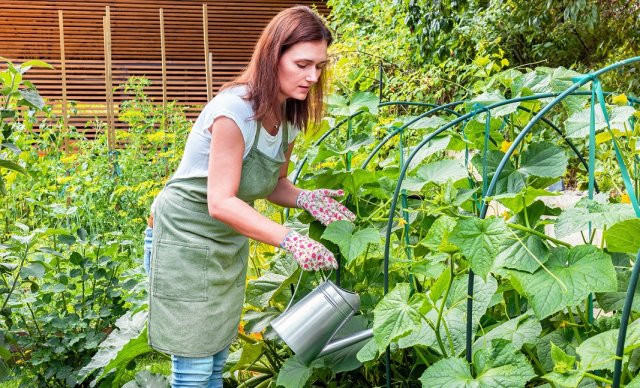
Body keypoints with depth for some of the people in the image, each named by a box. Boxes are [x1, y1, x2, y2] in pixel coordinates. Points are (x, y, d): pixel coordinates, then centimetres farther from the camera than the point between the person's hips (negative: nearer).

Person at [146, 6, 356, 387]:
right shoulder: (235, 110, -27)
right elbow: (220, 202, -30)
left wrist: (306, 199, -16)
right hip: (185, 237, -7)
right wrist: (290, 239, -37)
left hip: (229, 241, 8)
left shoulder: (289, 117, -2)